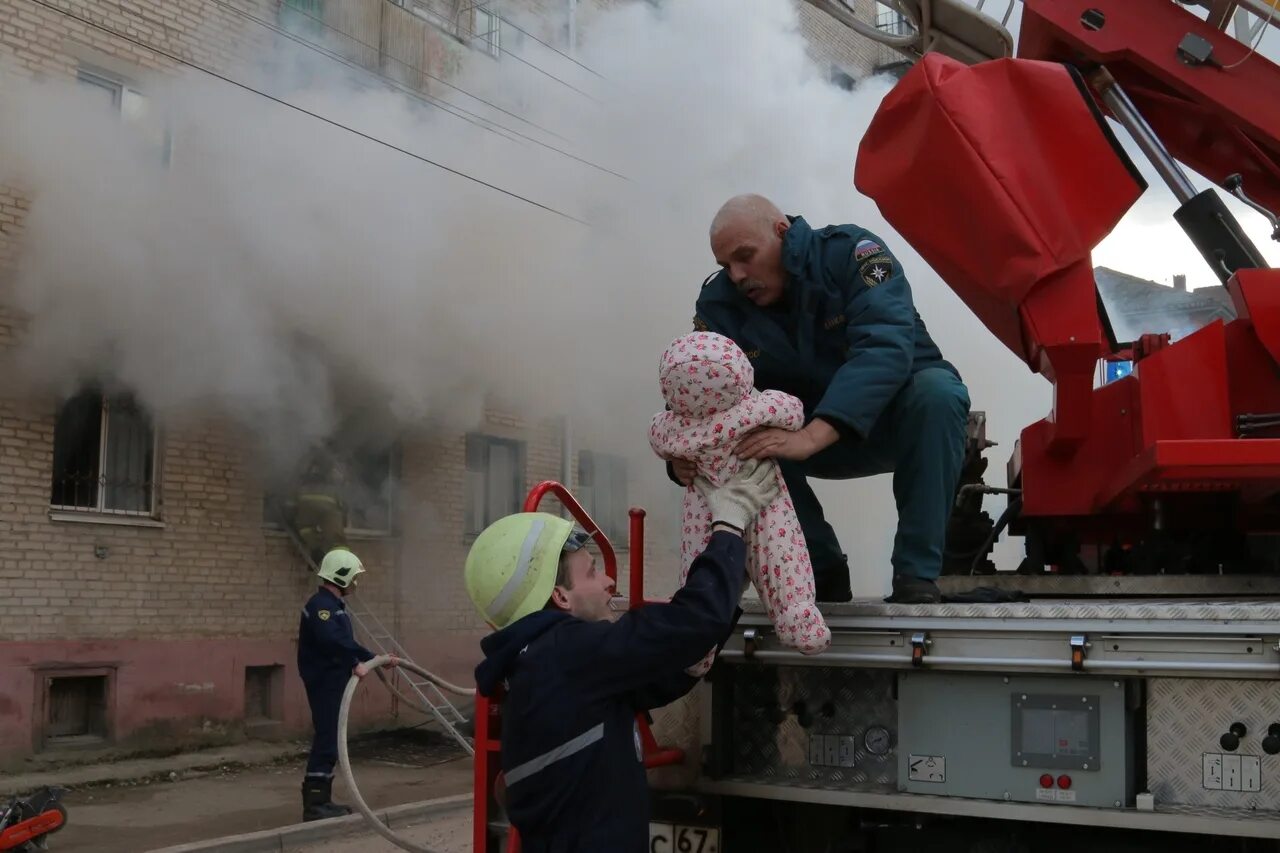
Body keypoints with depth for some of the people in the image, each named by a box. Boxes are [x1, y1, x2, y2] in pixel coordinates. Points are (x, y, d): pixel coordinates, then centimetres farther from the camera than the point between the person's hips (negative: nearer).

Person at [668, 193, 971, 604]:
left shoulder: (851, 251, -22)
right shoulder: (720, 303, -11)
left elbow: (886, 348, -37)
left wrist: (810, 437, -51)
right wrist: (683, 456, -42)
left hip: (902, 420, -3)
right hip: (812, 440, 3)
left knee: (937, 389, -35)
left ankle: (916, 575, -26)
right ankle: (823, 572, -9)